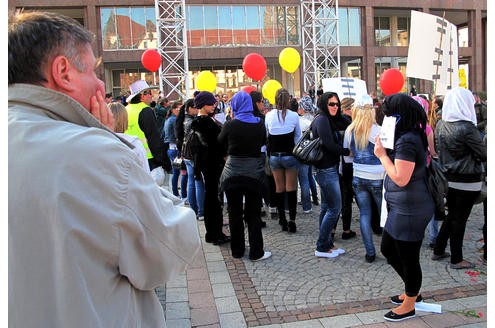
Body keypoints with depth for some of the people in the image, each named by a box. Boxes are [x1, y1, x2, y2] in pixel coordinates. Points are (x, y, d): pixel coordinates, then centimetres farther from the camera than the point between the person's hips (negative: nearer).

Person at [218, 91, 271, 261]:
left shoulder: (230, 125, -11)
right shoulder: (260, 124, -4)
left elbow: (220, 142, 6)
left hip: (233, 173, -1)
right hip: (255, 173, 1)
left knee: (235, 213, 12)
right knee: (253, 214, 9)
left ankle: (237, 250, 22)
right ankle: (256, 252, 12)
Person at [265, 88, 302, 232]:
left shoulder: (269, 115, -5)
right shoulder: (294, 116, -9)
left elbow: (266, 135, 6)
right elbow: (298, 136, 4)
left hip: (274, 156, 2)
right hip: (290, 155, -2)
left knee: (279, 188, 10)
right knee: (291, 188, 4)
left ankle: (282, 220, 16)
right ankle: (292, 219, -1)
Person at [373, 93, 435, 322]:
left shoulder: (407, 141, -23)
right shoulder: (412, 136, 9)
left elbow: (401, 178, -25)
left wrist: (382, 155, -15)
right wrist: (385, 151, 4)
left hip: (410, 210, -11)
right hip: (401, 207, 11)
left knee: (408, 257, 6)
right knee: (387, 249, 21)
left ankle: (409, 306, 26)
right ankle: (412, 292, 39)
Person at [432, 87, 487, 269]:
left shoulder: (440, 125, 0)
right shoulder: (466, 128, -21)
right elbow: (484, 154, -13)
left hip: (448, 178, 6)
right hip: (467, 182, -6)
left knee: (451, 215, 20)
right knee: (460, 219, 5)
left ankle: (438, 250, 27)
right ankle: (456, 259, 17)